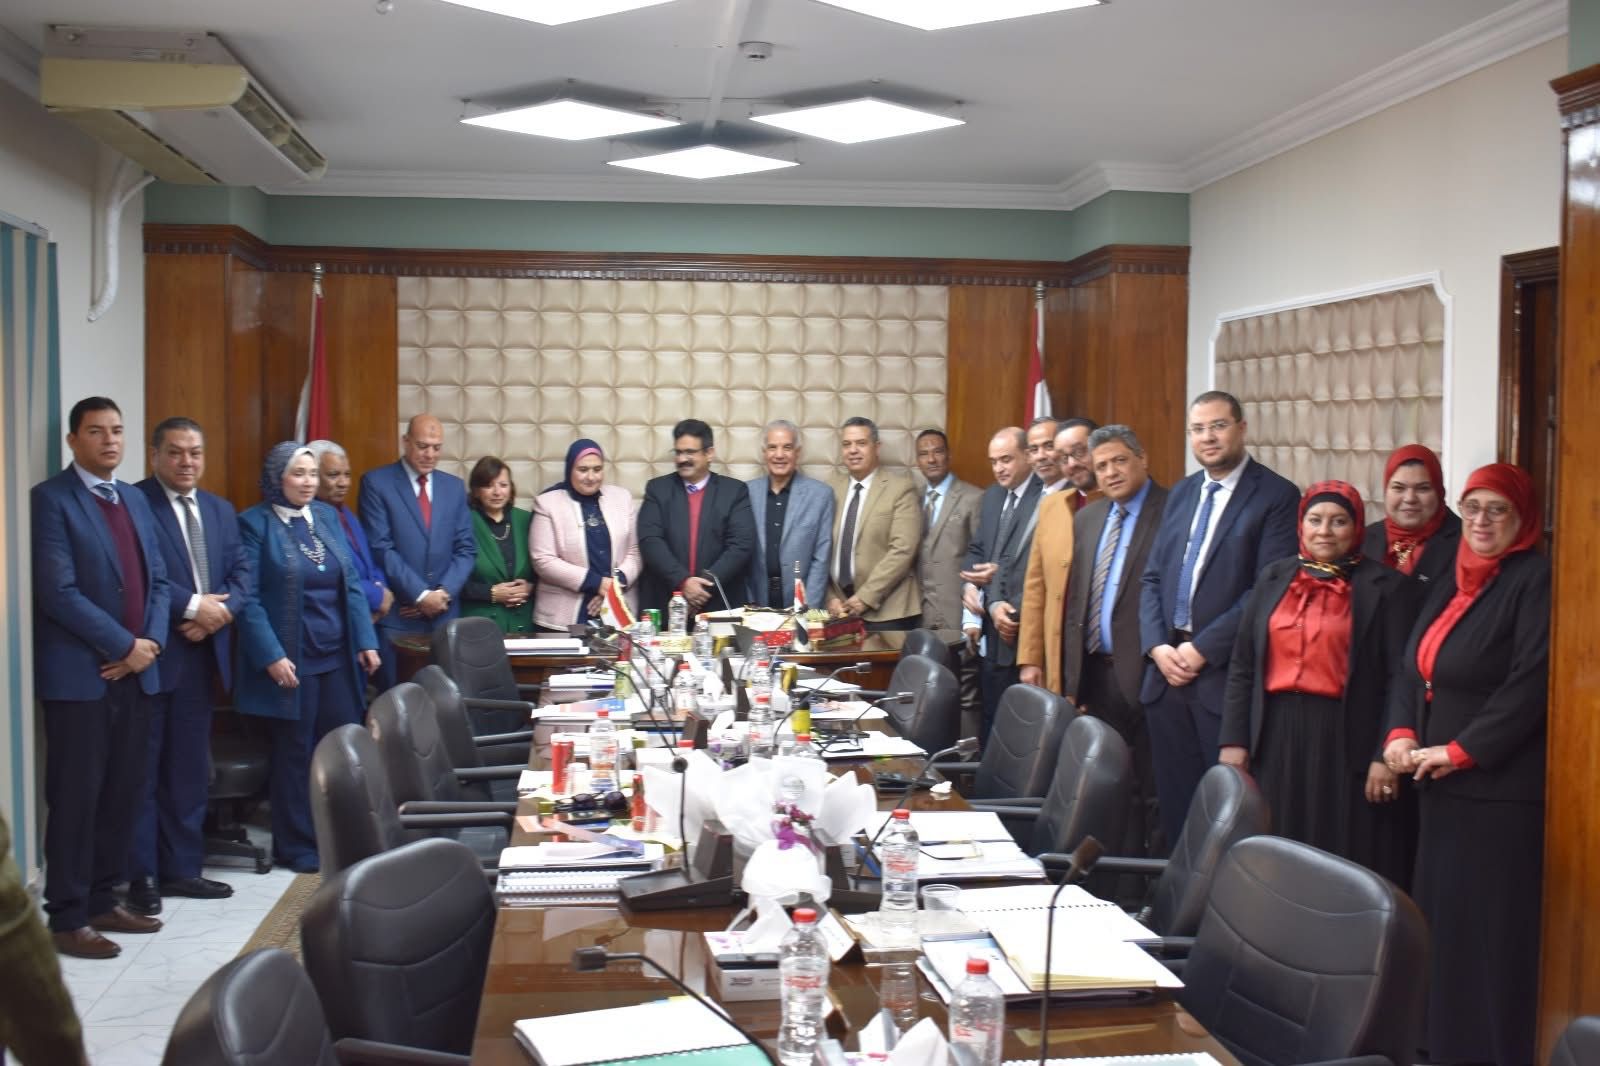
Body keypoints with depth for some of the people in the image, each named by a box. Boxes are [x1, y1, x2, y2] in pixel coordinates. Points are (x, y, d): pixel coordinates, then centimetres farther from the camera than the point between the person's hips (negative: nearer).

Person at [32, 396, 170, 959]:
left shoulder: (135, 499, 15)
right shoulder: (51, 498, -8)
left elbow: (157, 579, 13)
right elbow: (58, 592, -16)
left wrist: (151, 643, -4)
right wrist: (124, 646, -14)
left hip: (136, 672, 7)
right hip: (80, 674, -7)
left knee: (122, 793, 11)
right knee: (76, 797, -1)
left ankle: (102, 899, 22)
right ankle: (67, 917, 8)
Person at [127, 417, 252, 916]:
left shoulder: (221, 510, 15)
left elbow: (240, 573, 9)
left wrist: (221, 610, -9)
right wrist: (192, 606, -18)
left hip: (202, 652, 7)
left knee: (189, 769, 13)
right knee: (141, 771, 1)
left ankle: (181, 867, 21)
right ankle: (141, 877, 8)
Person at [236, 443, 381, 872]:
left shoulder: (327, 516, 9)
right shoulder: (255, 523, -7)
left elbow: (351, 583, 10)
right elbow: (248, 597, -11)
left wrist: (366, 641, 3)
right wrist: (271, 656, -18)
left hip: (338, 655, 5)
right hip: (289, 657, -5)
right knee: (295, 752, 5)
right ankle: (297, 846, 17)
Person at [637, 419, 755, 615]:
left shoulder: (735, 491, 4)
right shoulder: (658, 488, 7)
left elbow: (742, 545, -5)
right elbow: (650, 540, -4)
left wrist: (707, 585, -15)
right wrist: (682, 582, -16)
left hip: (718, 605, 0)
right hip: (664, 606, 1)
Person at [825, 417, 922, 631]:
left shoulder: (901, 488, -4)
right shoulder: (833, 490, 10)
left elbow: (903, 550, -12)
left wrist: (865, 597, -14)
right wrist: (831, 597, -3)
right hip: (841, 609, 4)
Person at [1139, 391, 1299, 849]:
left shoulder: (1276, 496, -5)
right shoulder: (1181, 493, 16)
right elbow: (1152, 578, 14)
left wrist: (1202, 649, -14)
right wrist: (1157, 646, -2)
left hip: (1225, 674, -6)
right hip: (1167, 671, 6)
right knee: (1174, 801, 9)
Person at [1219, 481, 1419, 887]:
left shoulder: (1386, 587, -2)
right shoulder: (1273, 578, 11)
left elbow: (1401, 678, -6)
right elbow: (1242, 667, 10)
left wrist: (1388, 756, -12)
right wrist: (1233, 740, 4)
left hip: (1349, 744, -4)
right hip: (1277, 740, 4)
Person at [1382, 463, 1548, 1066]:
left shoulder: (1535, 583, -9)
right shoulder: (1450, 584, 16)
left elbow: (1530, 685, -18)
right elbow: (1413, 666, 14)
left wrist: (1459, 750, -17)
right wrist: (1401, 732, -3)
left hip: (1502, 787, -8)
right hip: (1443, 784, 8)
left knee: (1490, 929, -3)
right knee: (1440, 919, 12)